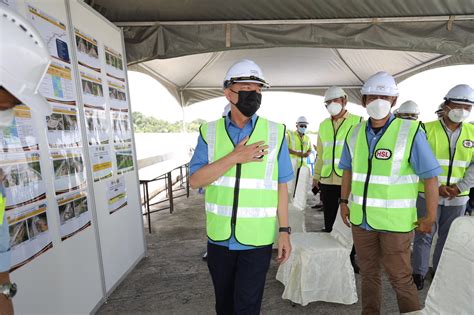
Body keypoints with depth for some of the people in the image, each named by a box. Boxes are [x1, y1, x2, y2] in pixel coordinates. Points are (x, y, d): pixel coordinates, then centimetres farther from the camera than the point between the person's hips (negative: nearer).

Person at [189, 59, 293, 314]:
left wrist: (284, 231, -1)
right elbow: (195, 180, -9)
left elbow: (281, 186, -1)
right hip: (219, 237, 2)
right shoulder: (210, 132, -2)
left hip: (258, 238, -2)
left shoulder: (275, 133, -4)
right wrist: (235, 157, -19)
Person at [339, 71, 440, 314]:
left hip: (395, 221, -4)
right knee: (368, 273, 20)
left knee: (400, 277, 10)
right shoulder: (355, 133, 1)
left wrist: (430, 217, -8)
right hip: (361, 218, 4)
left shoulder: (411, 132, -11)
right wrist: (344, 201, 10)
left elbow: (430, 177, -9)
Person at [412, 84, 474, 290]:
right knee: (424, 235, 6)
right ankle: (419, 272, 22)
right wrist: (435, 186, -15)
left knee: (448, 237, 15)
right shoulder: (427, 129, -6)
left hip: (457, 198, 4)